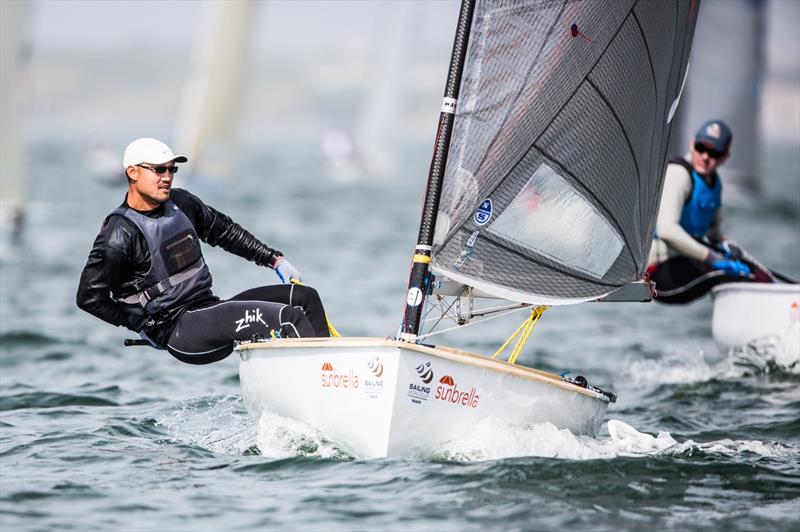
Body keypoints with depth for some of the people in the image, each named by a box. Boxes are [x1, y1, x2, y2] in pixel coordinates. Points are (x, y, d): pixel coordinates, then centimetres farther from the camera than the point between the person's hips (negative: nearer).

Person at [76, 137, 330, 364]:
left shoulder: (180, 202, 9)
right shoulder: (121, 232, -14)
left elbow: (224, 230, 25)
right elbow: (89, 297, -15)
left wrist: (274, 259, 22)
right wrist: (142, 326, -10)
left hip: (209, 307, 9)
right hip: (178, 332, -9)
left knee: (304, 296, 2)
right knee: (288, 316, -21)